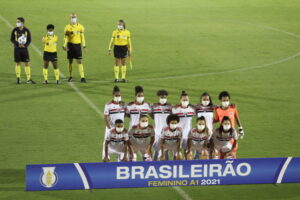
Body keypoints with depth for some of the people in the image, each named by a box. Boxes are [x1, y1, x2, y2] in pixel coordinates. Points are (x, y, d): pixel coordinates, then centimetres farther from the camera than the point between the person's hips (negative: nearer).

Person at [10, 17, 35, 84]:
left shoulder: (26, 30, -1)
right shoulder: (15, 30, -2)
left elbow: (29, 40, 2)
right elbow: (12, 39, -1)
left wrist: (25, 45, -17)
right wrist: (17, 44, -18)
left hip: (24, 48, 0)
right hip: (17, 48, 0)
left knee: (27, 63, -1)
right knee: (18, 63, 3)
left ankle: (29, 79, 2)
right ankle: (18, 78, 11)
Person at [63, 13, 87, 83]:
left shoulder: (80, 27, 4)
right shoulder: (67, 27, -1)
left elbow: (82, 37, 8)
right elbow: (66, 37, -2)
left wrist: (84, 46, 5)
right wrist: (64, 46, -12)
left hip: (78, 45, 1)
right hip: (70, 45, -1)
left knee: (80, 61, -5)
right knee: (70, 61, 7)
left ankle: (82, 77, -9)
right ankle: (70, 76, 21)